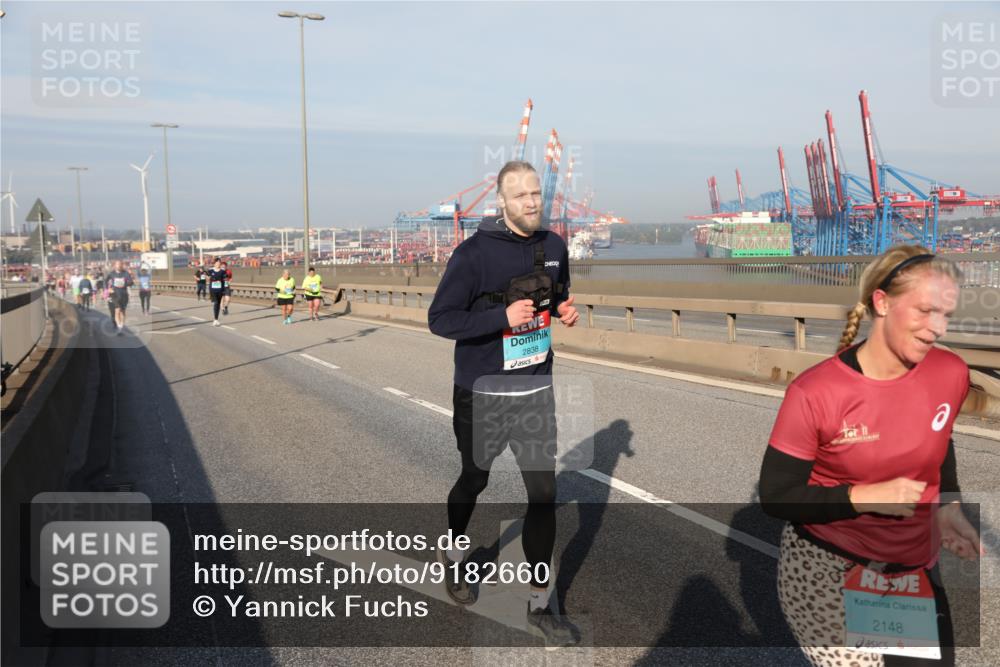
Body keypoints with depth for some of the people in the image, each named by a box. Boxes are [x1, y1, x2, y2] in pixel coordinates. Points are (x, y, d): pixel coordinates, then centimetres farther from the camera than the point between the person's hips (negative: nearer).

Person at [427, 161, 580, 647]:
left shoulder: (554, 246, 1)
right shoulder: (475, 252, -16)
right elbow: (439, 318, -16)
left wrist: (566, 311, -5)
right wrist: (503, 316, -27)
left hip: (536, 392, 4)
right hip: (482, 394, -3)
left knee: (544, 494, 1)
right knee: (474, 481, 17)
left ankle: (539, 605, 16)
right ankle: (454, 555, 48)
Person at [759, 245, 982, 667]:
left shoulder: (952, 374, -7)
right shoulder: (814, 393, -20)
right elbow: (775, 498, -14)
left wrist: (947, 506, 0)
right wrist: (865, 497, -23)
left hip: (916, 570, 5)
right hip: (825, 570, -4)